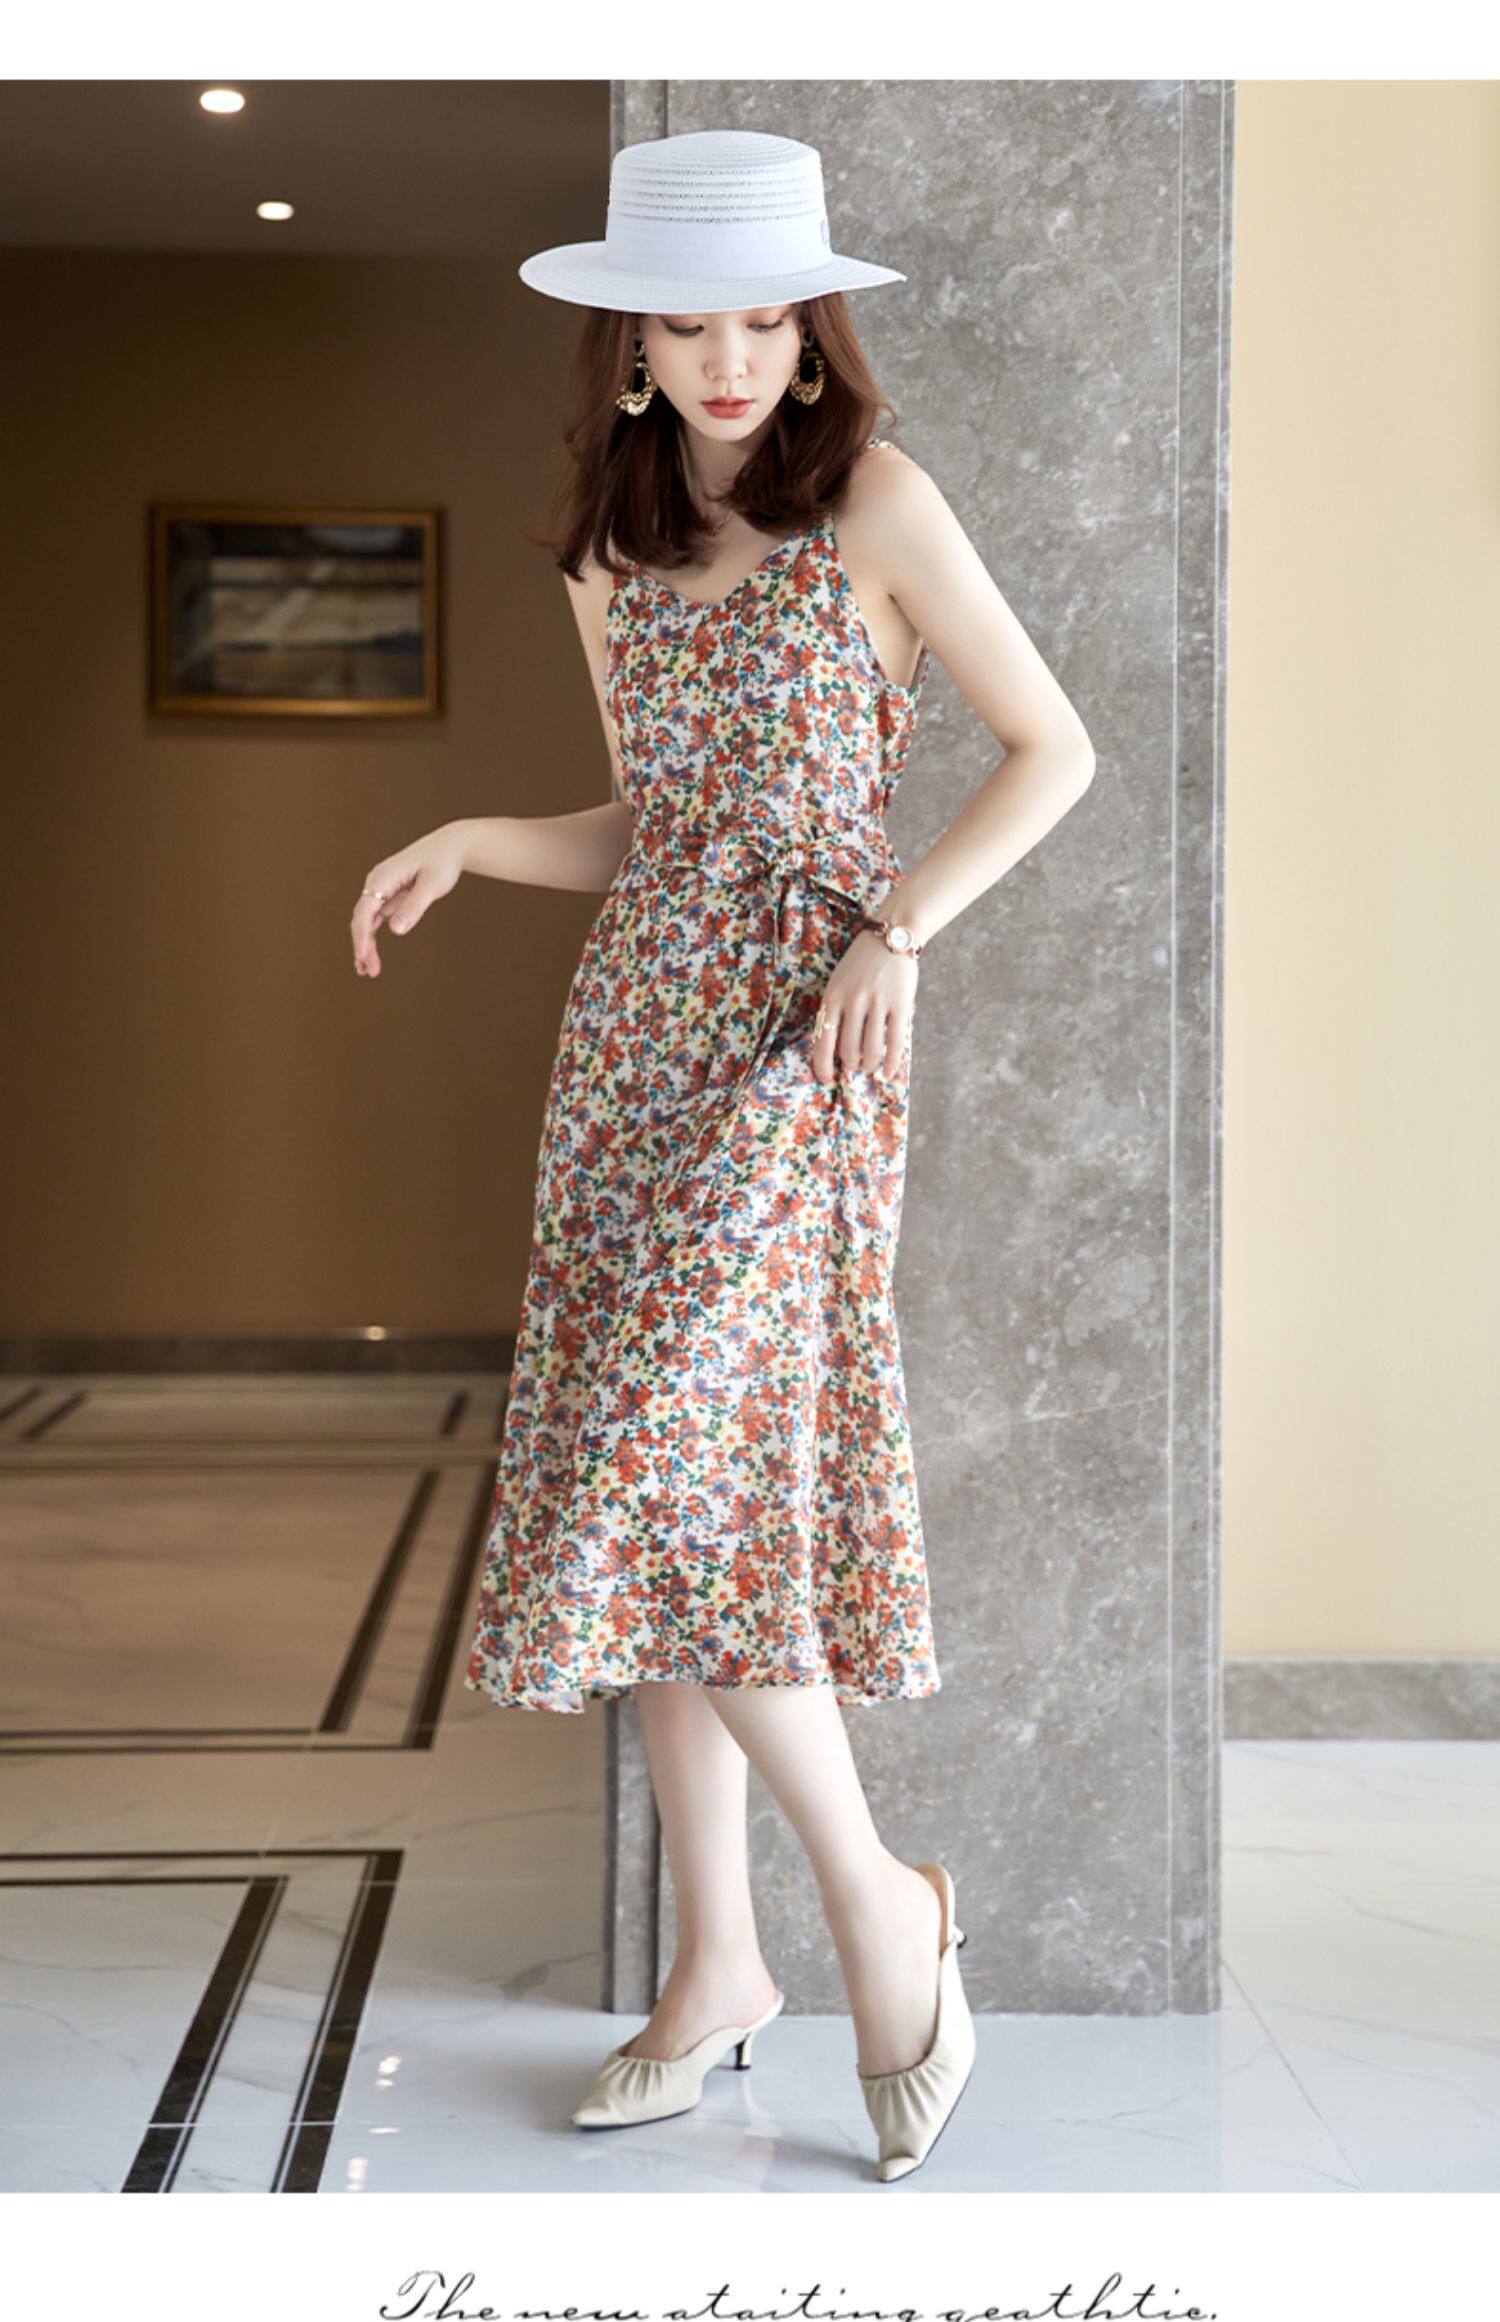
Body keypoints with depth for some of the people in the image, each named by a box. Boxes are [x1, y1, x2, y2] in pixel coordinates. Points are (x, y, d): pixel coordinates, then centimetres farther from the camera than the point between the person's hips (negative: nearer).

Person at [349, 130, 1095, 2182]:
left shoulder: (873, 504, -3)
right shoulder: (611, 558, 13)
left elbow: (1054, 748, -1)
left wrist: (899, 930, -12)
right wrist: (466, 841, 3)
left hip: (804, 1029, -6)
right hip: (636, 1023, 6)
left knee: (675, 1474, -14)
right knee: (647, 1488, 4)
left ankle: (880, 1900, 3)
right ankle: (716, 1958, 14)